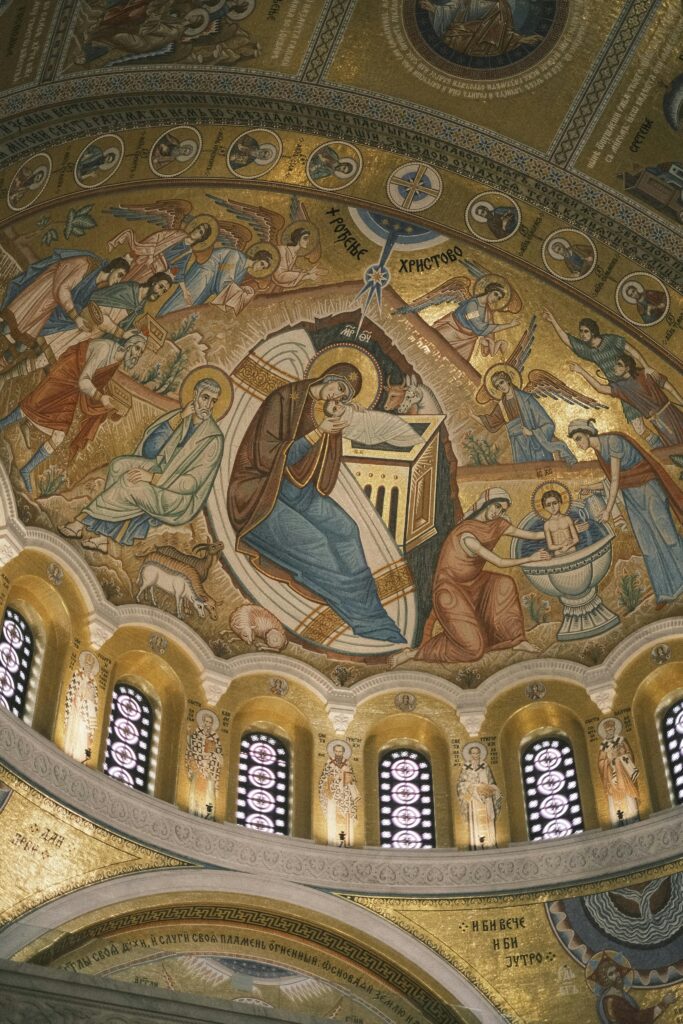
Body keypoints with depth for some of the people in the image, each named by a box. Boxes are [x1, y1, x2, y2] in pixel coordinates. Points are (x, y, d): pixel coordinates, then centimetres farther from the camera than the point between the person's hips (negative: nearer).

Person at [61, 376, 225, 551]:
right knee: (120, 466, -16)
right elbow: (149, 448, -7)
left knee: (130, 484, -27)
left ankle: (82, 521, -11)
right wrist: (178, 419, -16)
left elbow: (192, 483, -20)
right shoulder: (180, 417, 2)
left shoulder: (213, 439, -17)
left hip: (180, 496, -7)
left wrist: (152, 477, -26)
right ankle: (103, 536, -20)